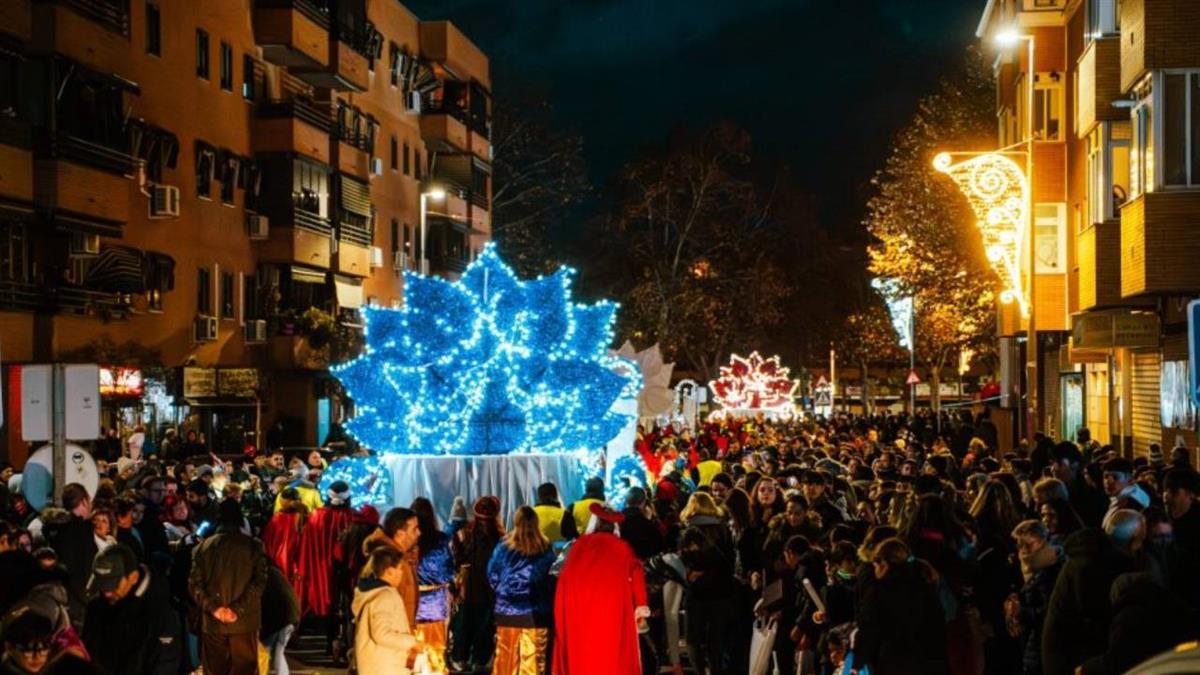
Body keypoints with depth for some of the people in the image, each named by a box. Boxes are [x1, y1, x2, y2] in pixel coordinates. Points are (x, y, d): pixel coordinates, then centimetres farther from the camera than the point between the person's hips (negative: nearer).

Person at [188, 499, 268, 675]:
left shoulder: (203, 546, 4)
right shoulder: (252, 546, -2)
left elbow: (194, 583, -3)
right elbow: (259, 581, -11)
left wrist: (213, 608, -5)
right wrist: (238, 609, -12)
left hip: (213, 621, 2)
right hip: (244, 621, -2)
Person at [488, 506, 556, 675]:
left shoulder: (504, 546, -4)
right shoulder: (545, 548, -6)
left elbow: (492, 574, 4)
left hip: (508, 610, 1)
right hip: (536, 612, -1)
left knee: (506, 658, 10)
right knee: (534, 658, 4)